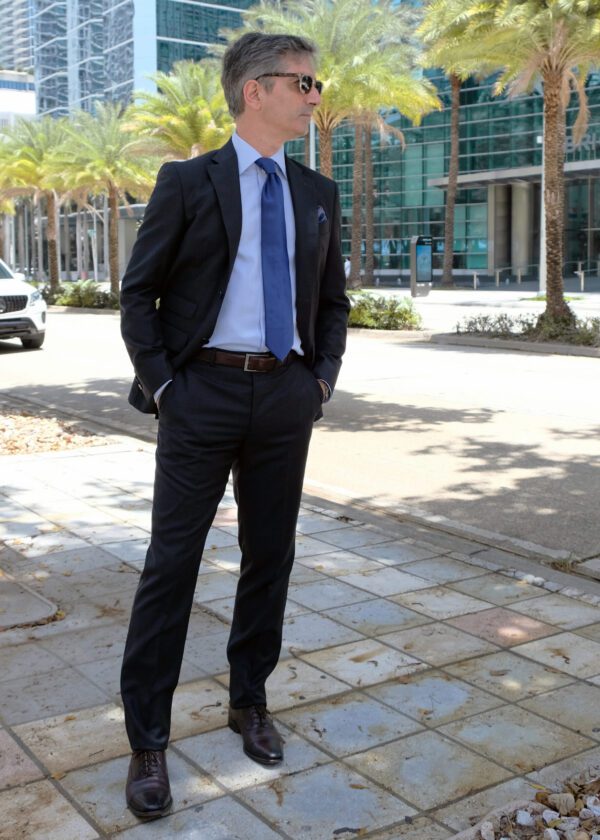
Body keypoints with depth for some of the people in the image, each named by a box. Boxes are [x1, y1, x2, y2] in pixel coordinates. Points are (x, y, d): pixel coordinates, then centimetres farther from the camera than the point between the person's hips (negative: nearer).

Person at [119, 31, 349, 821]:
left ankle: (250, 701, 30)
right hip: (203, 392, -4)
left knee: (270, 557, 11)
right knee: (171, 563, -1)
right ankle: (147, 741, 10)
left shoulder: (318, 193, 11)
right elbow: (139, 292, -1)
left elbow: (333, 299, 18)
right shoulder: (187, 182, -2)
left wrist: (323, 377, 6)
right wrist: (158, 385, -8)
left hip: (286, 397, 4)